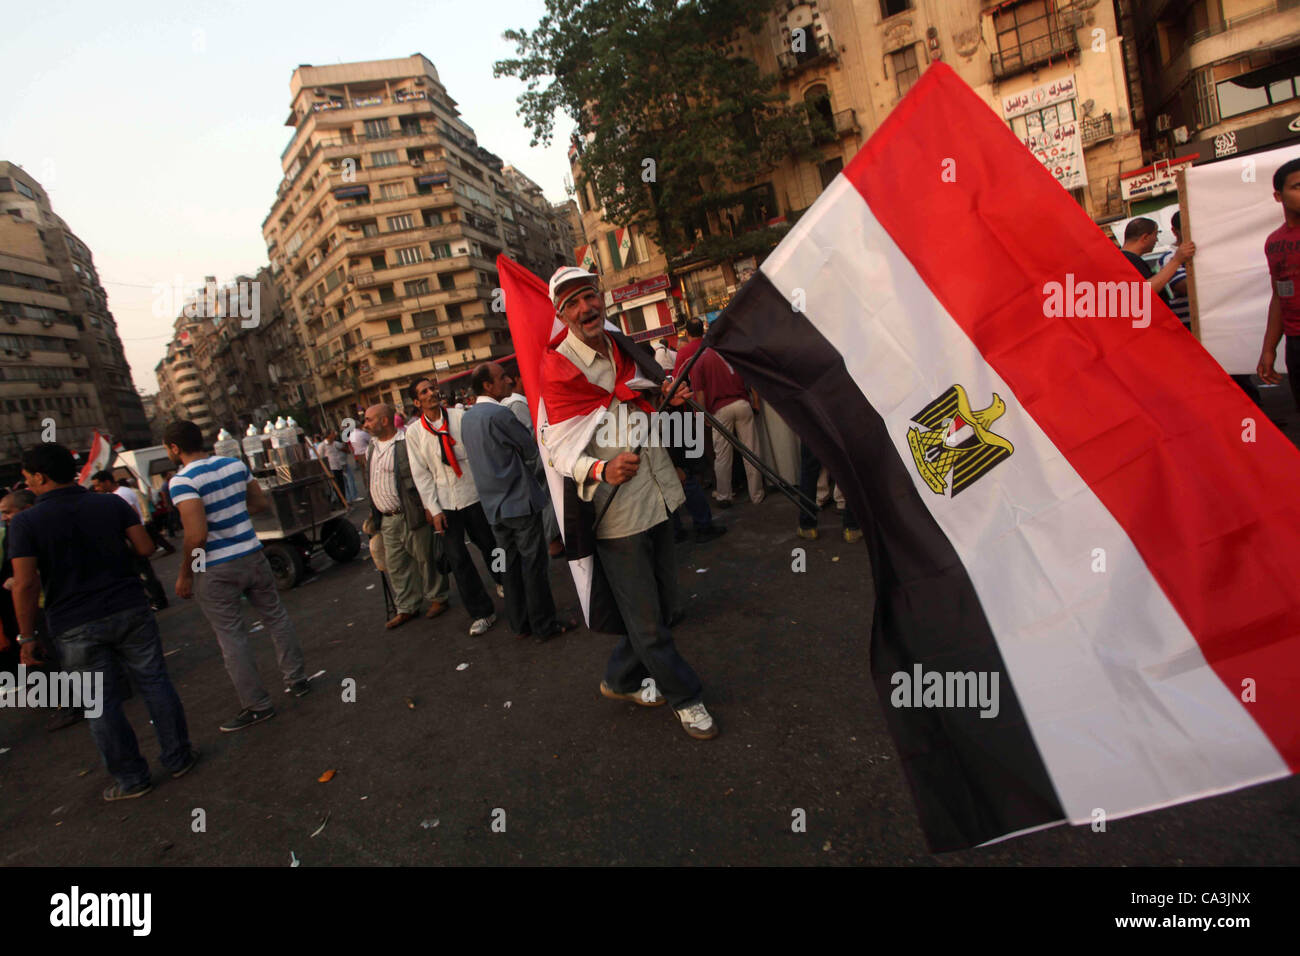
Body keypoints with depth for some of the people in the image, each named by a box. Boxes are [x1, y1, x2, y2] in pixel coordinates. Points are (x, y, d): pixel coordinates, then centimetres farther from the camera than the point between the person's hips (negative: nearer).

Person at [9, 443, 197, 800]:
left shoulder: (25, 522, -8)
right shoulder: (112, 504, -2)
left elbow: (26, 585, -12)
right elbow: (145, 548, -3)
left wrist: (26, 637, -2)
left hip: (75, 627, -2)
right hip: (129, 610, 2)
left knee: (102, 703, 10)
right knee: (154, 683, 12)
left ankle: (131, 779, 19)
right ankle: (179, 758, 21)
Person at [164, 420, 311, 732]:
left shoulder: (183, 481, -17)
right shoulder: (236, 465, 2)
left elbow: (197, 535, -22)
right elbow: (262, 502, 11)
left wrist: (184, 575, -10)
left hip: (215, 570, -6)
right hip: (252, 555, 6)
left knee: (231, 637, 6)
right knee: (275, 616, 18)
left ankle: (256, 705, 13)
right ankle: (297, 679, 27)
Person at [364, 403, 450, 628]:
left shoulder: (407, 443, -13)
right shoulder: (372, 448, 13)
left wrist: (428, 507, -16)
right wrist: (374, 514, 19)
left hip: (412, 515, -8)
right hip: (388, 519, 8)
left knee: (425, 558, 5)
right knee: (395, 564, 12)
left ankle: (437, 599, 22)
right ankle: (406, 607, 24)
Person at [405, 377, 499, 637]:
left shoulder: (460, 417, -2)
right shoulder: (414, 432, 1)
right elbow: (421, 473, 1)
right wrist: (433, 508, -4)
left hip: (473, 493, -1)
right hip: (444, 502, 1)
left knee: (489, 545, 11)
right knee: (457, 558, 1)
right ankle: (481, 612, 13)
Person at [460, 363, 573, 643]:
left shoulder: (467, 417, 10)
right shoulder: (498, 414, -17)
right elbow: (531, 449, -10)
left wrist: (528, 466, 16)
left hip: (493, 504, 8)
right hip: (520, 501, -8)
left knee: (511, 564, 15)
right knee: (534, 565, 1)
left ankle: (520, 624, 24)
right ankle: (544, 626, 10)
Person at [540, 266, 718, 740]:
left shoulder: (624, 349, 10)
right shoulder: (556, 370, -10)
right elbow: (562, 451, -16)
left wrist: (671, 397, 4)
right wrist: (602, 470, -37)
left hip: (658, 497, 7)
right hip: (615, 512, -7)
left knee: (662, 608, 17)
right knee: (647, 622, 3)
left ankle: (621, 679, 40)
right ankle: (685, 696, 28)